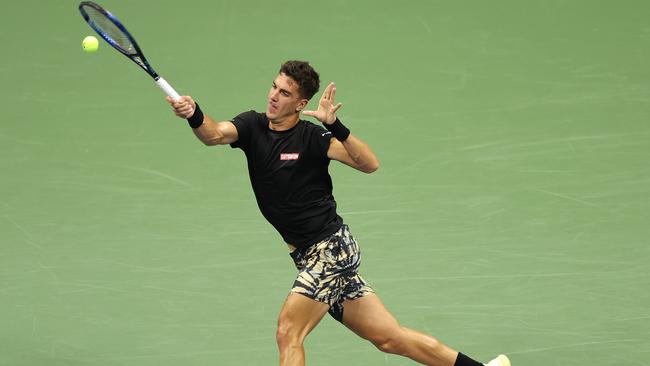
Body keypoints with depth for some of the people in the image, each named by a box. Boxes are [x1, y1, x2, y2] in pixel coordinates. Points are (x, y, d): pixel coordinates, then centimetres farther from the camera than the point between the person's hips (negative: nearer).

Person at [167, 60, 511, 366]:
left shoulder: (312, 137, -12)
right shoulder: (252, 126, 3)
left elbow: (369, 163, -21)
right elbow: (215, 134, -17)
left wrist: (335, 126, -33)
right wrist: (194, 115, -39)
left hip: (331, 248, -7)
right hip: (312, 257, 7)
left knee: (288, 334, -16)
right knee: (389, 337, 11)